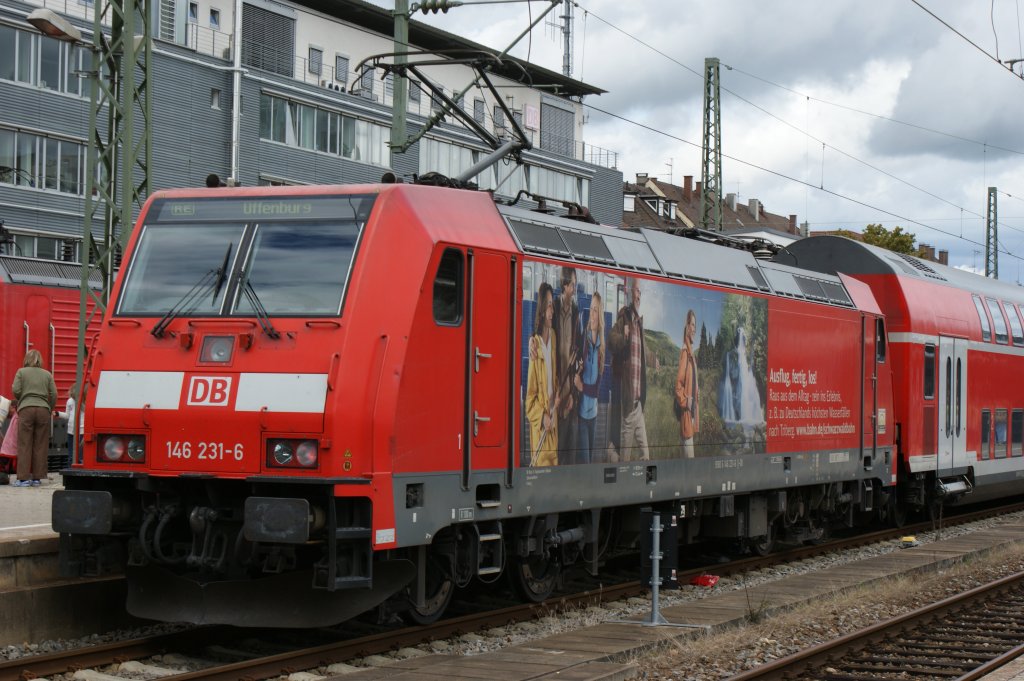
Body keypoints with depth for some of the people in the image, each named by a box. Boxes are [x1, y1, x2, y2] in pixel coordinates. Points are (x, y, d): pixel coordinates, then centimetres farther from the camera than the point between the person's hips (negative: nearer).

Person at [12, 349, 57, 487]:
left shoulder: (21, 372, 6)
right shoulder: (47, 374, 11)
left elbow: (16, 390, -3)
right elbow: (54, 394, 5)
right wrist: (50, 410, 16)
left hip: (26, 409, -2)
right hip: (43, 409, 2)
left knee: (24, 445, -1)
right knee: (40, 446, 4)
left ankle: (23, 478, -5)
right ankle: (37, 478, 4)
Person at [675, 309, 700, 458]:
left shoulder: (692, 353, 16)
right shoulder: (684, 352, -15)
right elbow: (678, 383, -21)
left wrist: (696, 391, 11)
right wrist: (684, 400, -21)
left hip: (693, 408, 10)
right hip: (686, 410, -10)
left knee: (690, 439, 11)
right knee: (688, 442, -9)